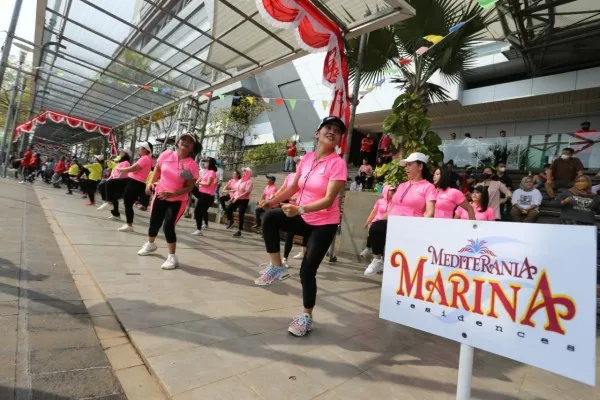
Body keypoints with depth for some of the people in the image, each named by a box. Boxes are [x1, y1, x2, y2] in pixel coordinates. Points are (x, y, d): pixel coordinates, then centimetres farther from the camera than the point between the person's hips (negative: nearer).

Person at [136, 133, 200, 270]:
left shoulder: (192, 165, -19)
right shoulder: (166, 154, -8)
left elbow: (189, 187, -17)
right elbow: (157, 168, 12)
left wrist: (172, 194, -28)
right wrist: (151, 182, 0)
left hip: (177, 200, -4)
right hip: (160, 195, 4)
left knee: (168, 226, -14)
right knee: (154, 222, 16)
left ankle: (172, 257, 2)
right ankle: (150, 244, 47)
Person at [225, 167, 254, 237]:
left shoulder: (249, 181, -11)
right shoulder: (241, 180, 14)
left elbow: (247, 192, -21)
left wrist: (238, 197, -24)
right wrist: (232, 197, 12)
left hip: (244, 200, -8)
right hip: (237, 199, 8)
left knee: (240, 215, -6)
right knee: (228, 209, 2)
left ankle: (239, 231, 3)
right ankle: (231, 222, 26)